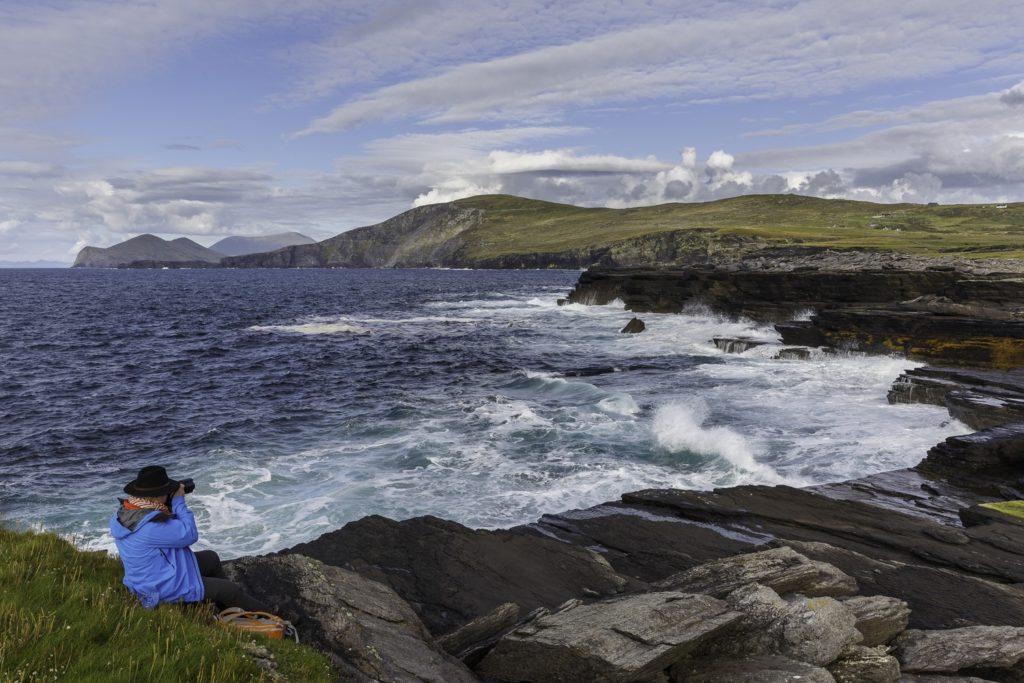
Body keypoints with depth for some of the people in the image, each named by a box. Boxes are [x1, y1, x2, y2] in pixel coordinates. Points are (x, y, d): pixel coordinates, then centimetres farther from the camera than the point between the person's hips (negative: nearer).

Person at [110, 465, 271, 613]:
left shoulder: (125, 511, -6)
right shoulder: (150, 525, -35)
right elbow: (190, 535, -25)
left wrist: (170, 503, -5)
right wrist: (179, 502, -17)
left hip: (148, 578, 10)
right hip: (166, 590, -10)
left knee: (211, 557, 25)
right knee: (230, 590, 2)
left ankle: (230, 609, 38)